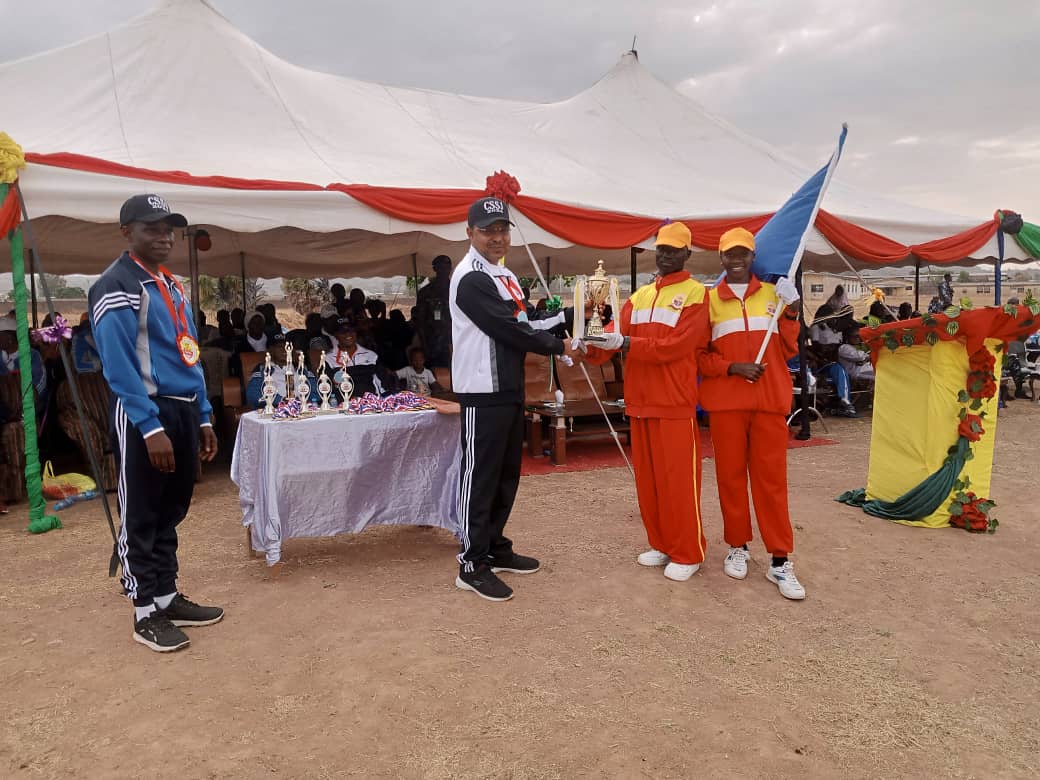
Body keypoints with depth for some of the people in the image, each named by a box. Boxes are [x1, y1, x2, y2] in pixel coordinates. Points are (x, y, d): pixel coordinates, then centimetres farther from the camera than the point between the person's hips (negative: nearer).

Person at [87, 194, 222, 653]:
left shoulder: (172, 286, 17)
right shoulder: (115, 287, -10)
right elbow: (119, 366, -17)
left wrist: (202, 417, 15)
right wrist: (151, 427, -21)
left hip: (183, 411, 8)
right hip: (144, 414, -8)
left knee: (171, 513, 15)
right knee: (141, 518, 2)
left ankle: (168, 597, 27)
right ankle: (146, 613, 13)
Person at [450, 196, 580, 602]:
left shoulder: (505, 275, 17)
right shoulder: (471, 278, -14)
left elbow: (524, 321, 16)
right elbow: (508, 330, -19)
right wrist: (558, 347, -8)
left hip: (510, 389, 10)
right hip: (483, 393, -10)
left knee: (506, 474, 16)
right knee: (480, 476, -3)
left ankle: (496, 548, 29)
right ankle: (471, 564, 7)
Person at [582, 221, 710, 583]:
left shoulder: (696, 293, -4)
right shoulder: (639, 296, 16)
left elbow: (676, 345, -17)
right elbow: (617, 333, 4)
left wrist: (626, 344, -24)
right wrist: (593, 346, -17)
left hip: (676, 403, -6)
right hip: (640, 401, 6)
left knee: (678, 480, -2)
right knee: (647, 478, 12)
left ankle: (688, 553, 12)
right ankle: (661, 544, 27)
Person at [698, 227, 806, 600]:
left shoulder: (773, 293, 10)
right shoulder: (709, 300, 4)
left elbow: (788, 351, 10)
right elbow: (698, 355, 3)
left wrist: (791, 311, -3)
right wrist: (732, 368, -12)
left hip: (769, 400, 1)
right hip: (725, 401, -1)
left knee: (771, 477, 1)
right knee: (730, 475, 6)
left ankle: (780, 560, 7)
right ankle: (737, 546, 22)